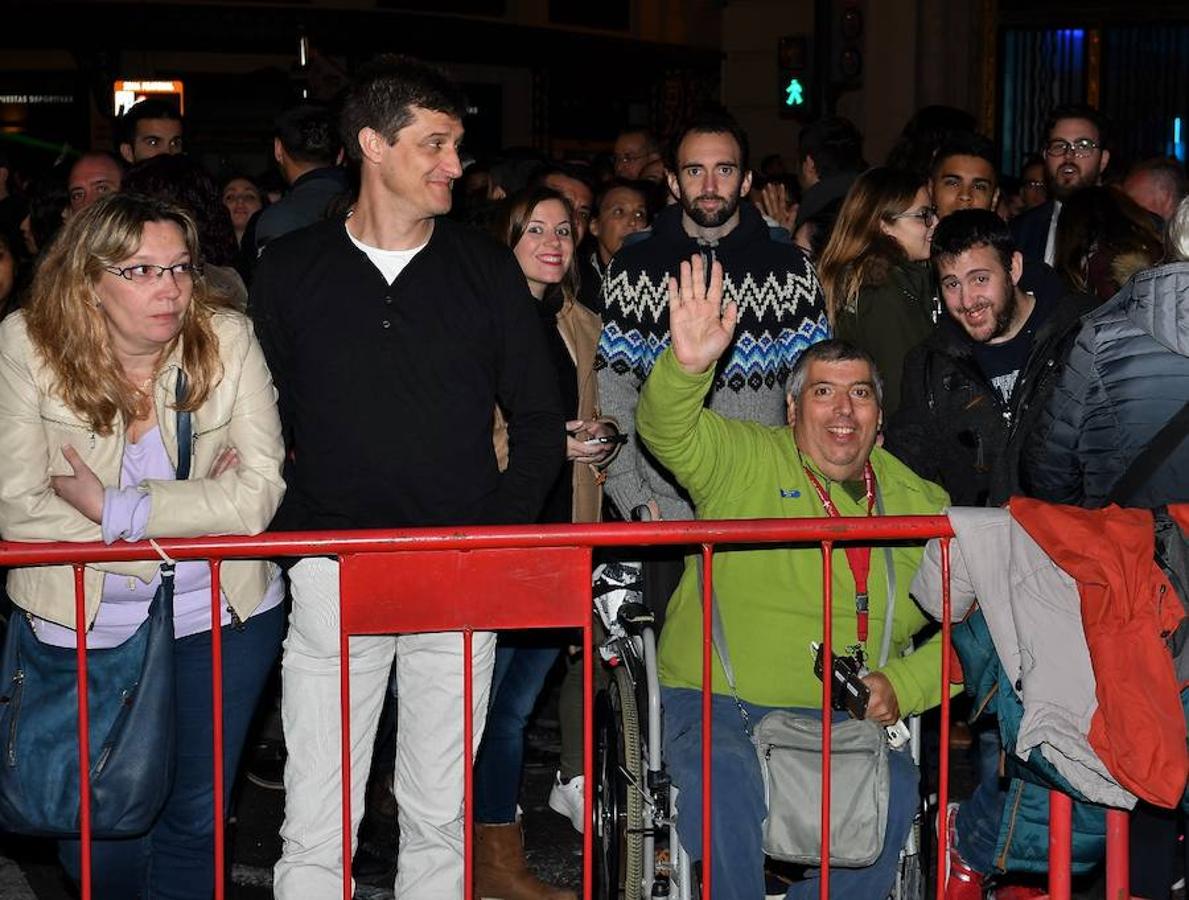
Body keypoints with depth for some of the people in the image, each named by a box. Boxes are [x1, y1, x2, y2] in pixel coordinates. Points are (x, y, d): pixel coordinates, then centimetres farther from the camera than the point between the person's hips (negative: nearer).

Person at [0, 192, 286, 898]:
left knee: (196, 818, 9)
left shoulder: (229, 339, -9)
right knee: (97, 838, 8)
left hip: (222, 612, 0)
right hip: (83, 621, 0)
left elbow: (260, 494, -17)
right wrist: (196, 508, -18)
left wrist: (116, 508, -22)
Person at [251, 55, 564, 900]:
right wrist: (294, 536, -4)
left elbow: (540, 419, 10)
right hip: (332, 572, -1)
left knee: (440, 815, 9)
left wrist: (500, 532, -1)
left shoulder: (487, 268, 6)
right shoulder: (291, 269, 4)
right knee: (315, 828, -1)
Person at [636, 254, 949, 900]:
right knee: (725, 777, -33)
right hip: (713, 700, -2)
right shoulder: (745, 463, 3)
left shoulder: (922, 505, 11)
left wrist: (901, 686, -7)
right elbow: (668, 430, -15)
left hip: (843, 718, 2)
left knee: (893, 787, -27)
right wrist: (688, 367, -37)